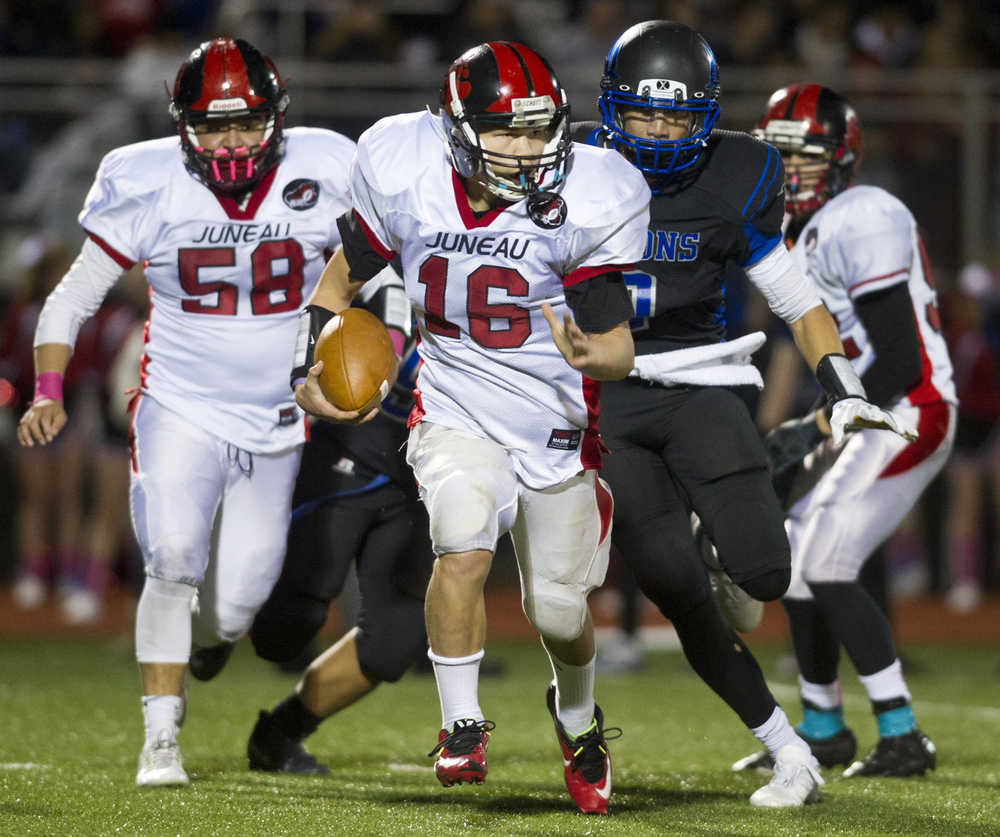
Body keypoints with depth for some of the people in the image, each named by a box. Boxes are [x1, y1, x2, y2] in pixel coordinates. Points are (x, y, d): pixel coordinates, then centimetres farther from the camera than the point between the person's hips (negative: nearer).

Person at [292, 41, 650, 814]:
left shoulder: (584, 204, -20)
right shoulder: (404, 176, -13)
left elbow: (618, 349, -18)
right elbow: (347, 271, 6)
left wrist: (594, 356, -42)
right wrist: (314, 365, -6)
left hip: (556, 422, 0)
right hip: (456, 410, 0)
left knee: (558, 611, 8)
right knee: (464, 548, -27)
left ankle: (578, 720, 42)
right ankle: (462, 727, -9)